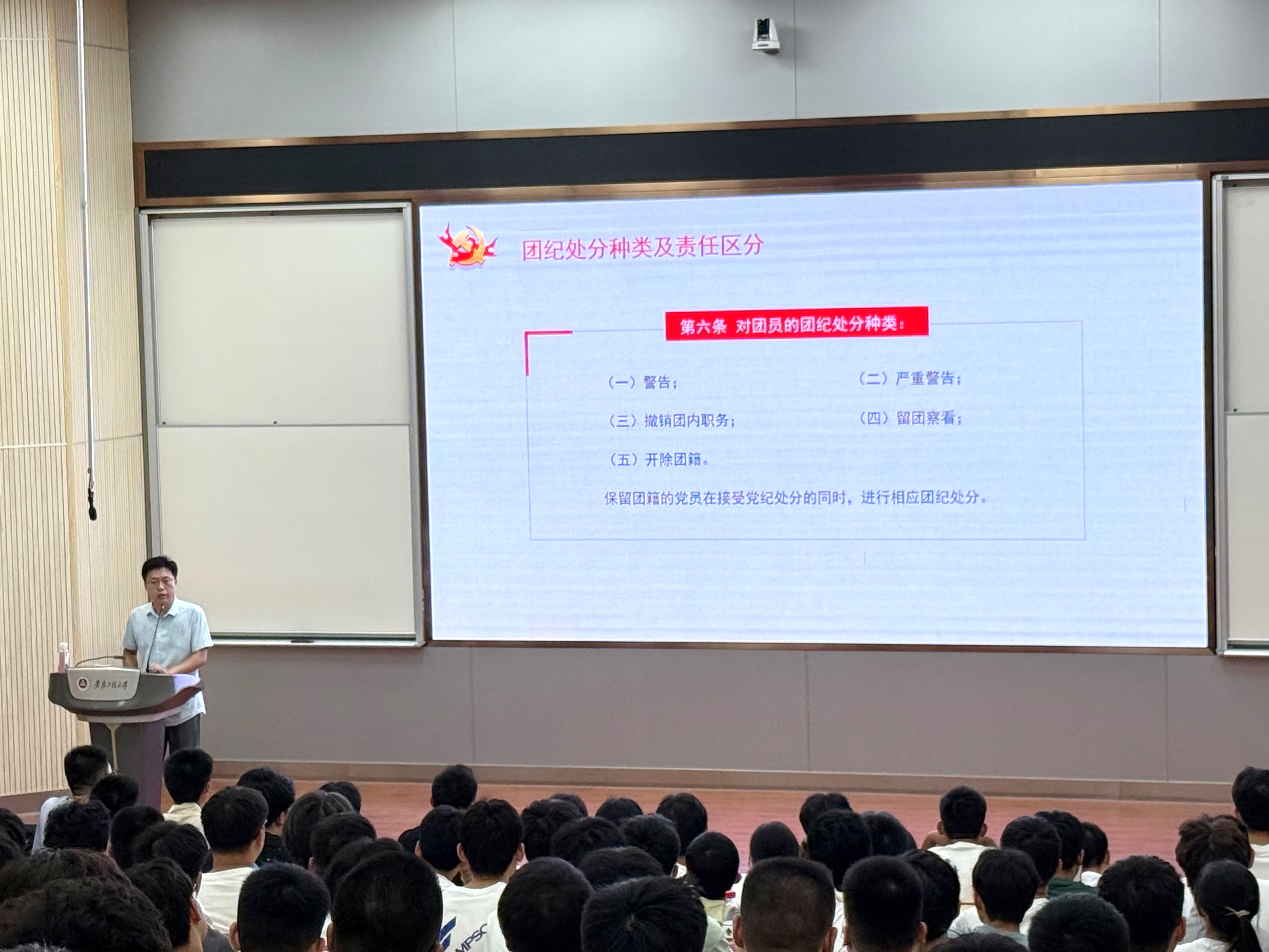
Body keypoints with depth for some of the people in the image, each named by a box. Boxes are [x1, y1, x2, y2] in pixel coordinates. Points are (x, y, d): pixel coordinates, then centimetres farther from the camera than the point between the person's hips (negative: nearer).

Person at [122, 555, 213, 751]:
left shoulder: (193, 614, -6)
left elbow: (200, 657, -9)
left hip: (183, 708, -3)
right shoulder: (137, 617, 6)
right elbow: (129, 654, 18)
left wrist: (170, 672, -24)